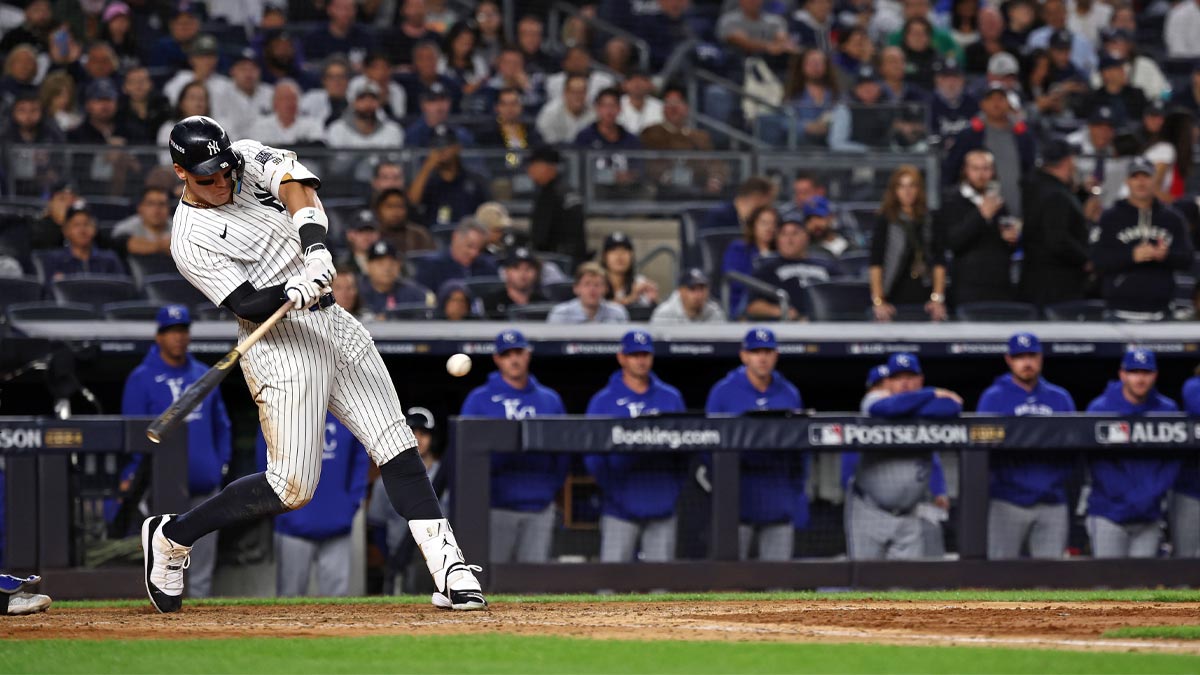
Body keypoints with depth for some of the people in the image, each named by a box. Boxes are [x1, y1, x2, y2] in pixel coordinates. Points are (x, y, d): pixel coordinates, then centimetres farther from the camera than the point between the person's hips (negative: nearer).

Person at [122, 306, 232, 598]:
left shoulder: (204, 375, 14)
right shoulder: (141, 379, -1)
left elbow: (221, 426, 20)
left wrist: (222, 464, 8)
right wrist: (132, 477, -12)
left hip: (205, 486, 5)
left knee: (201, 574, 8)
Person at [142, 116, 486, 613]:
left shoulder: (249, 159, 7)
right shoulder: (190, 240, -9)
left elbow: (294, 181, -12)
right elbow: (246, 304, -17)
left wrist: (315, 245, -28)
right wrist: (294, 294, -36)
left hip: (333, 324, 6)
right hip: (280, 344, -6)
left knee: (395, 444, -5)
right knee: (292, 486, -9)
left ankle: (448, 570, -11)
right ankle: (172, 537, 8)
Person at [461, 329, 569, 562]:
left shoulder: (549, 400, 15)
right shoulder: (479, 399, 6)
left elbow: (563, 453, 15)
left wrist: (553, 485, 2)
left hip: (540, 508, 3)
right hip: (497, 507, -3)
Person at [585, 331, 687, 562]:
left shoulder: (671, 398, 12)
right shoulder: (603, 401, 3)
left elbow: (684, 450, 11)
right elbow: (593, 456, -3)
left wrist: (675, 488, 0)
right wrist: (613, 492, -14)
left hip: (662, 507, 3)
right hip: (621, 509, -2)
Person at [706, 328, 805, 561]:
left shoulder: (790, 394, 11)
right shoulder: (723, 392, 1)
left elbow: (800, 451, 12)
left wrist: (799, 497, 5)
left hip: (779, 506, 3)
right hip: (739, 503, -3)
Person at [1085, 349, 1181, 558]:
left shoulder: (1168, 410, 6)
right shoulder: (1100, 408, -2)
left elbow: (1172, 462, 4)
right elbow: (1098, 463, -6)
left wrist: (1152, 495, -11)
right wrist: (1131, 499, -13)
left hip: (1149, 516, 2)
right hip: (1109, 514, -2)